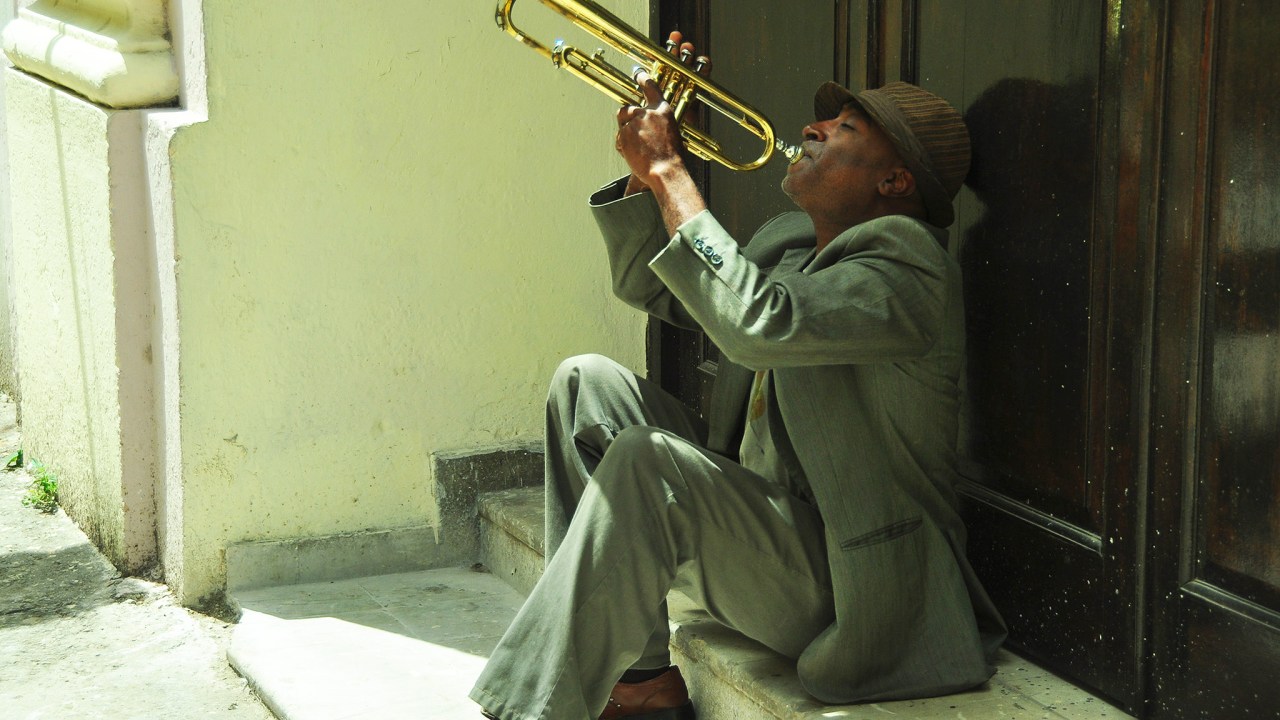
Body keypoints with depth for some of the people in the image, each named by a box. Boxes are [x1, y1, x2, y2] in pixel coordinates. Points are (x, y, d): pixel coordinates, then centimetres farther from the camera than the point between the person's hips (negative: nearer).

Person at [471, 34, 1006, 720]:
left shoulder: (905, 266, -17)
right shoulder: (789, 241, 13)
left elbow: (757, 323, -34)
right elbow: (647, 286, 22)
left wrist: (671, 174, -23)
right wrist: (646, 168, 5)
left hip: (840, 584, -10)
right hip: (752, 515, 10)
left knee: (645, 460, -30)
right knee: (587, 382, 3)